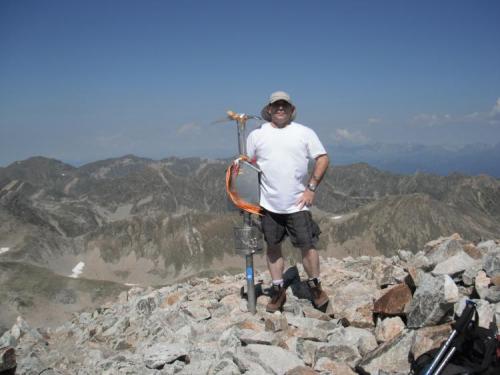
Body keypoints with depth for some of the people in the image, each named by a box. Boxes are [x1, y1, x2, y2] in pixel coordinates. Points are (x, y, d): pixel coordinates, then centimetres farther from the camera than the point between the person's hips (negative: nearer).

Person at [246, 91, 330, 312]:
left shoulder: (304, 133, 1)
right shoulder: (256, 135, 4)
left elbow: (323, 159, 1)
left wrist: (311, 188, -6)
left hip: (297, 204, -1)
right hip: (269, 204, 2)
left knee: (307, 246, 0)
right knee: (273, 248, 10)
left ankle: (315, 287, 20)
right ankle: (278, 291, 24)